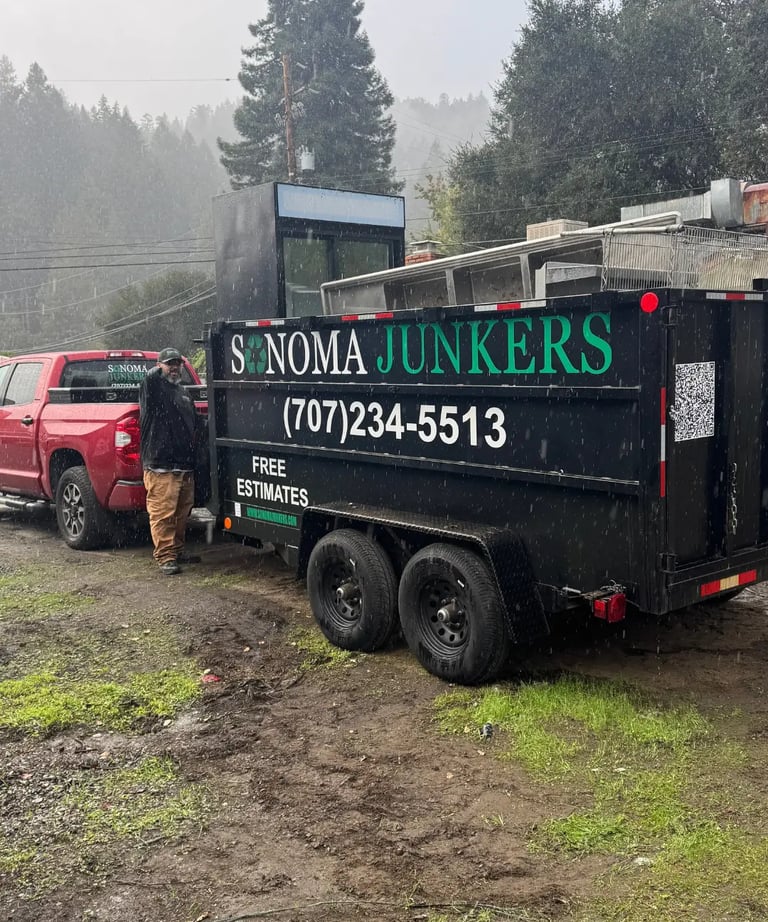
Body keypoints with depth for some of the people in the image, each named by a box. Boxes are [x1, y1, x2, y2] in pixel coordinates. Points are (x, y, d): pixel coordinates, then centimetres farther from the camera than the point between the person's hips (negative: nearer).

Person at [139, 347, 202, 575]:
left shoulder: (184, 393, 23)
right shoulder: (154, 388, 0)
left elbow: (197, 423, 30)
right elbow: (149, 379, -25)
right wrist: (159, 370, -6)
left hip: (185, 466, 8)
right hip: (160, 466, -8)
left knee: (182, 513, 14)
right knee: (162, 514, -9)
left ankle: (177, 551, 26)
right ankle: (165, 558, -6)